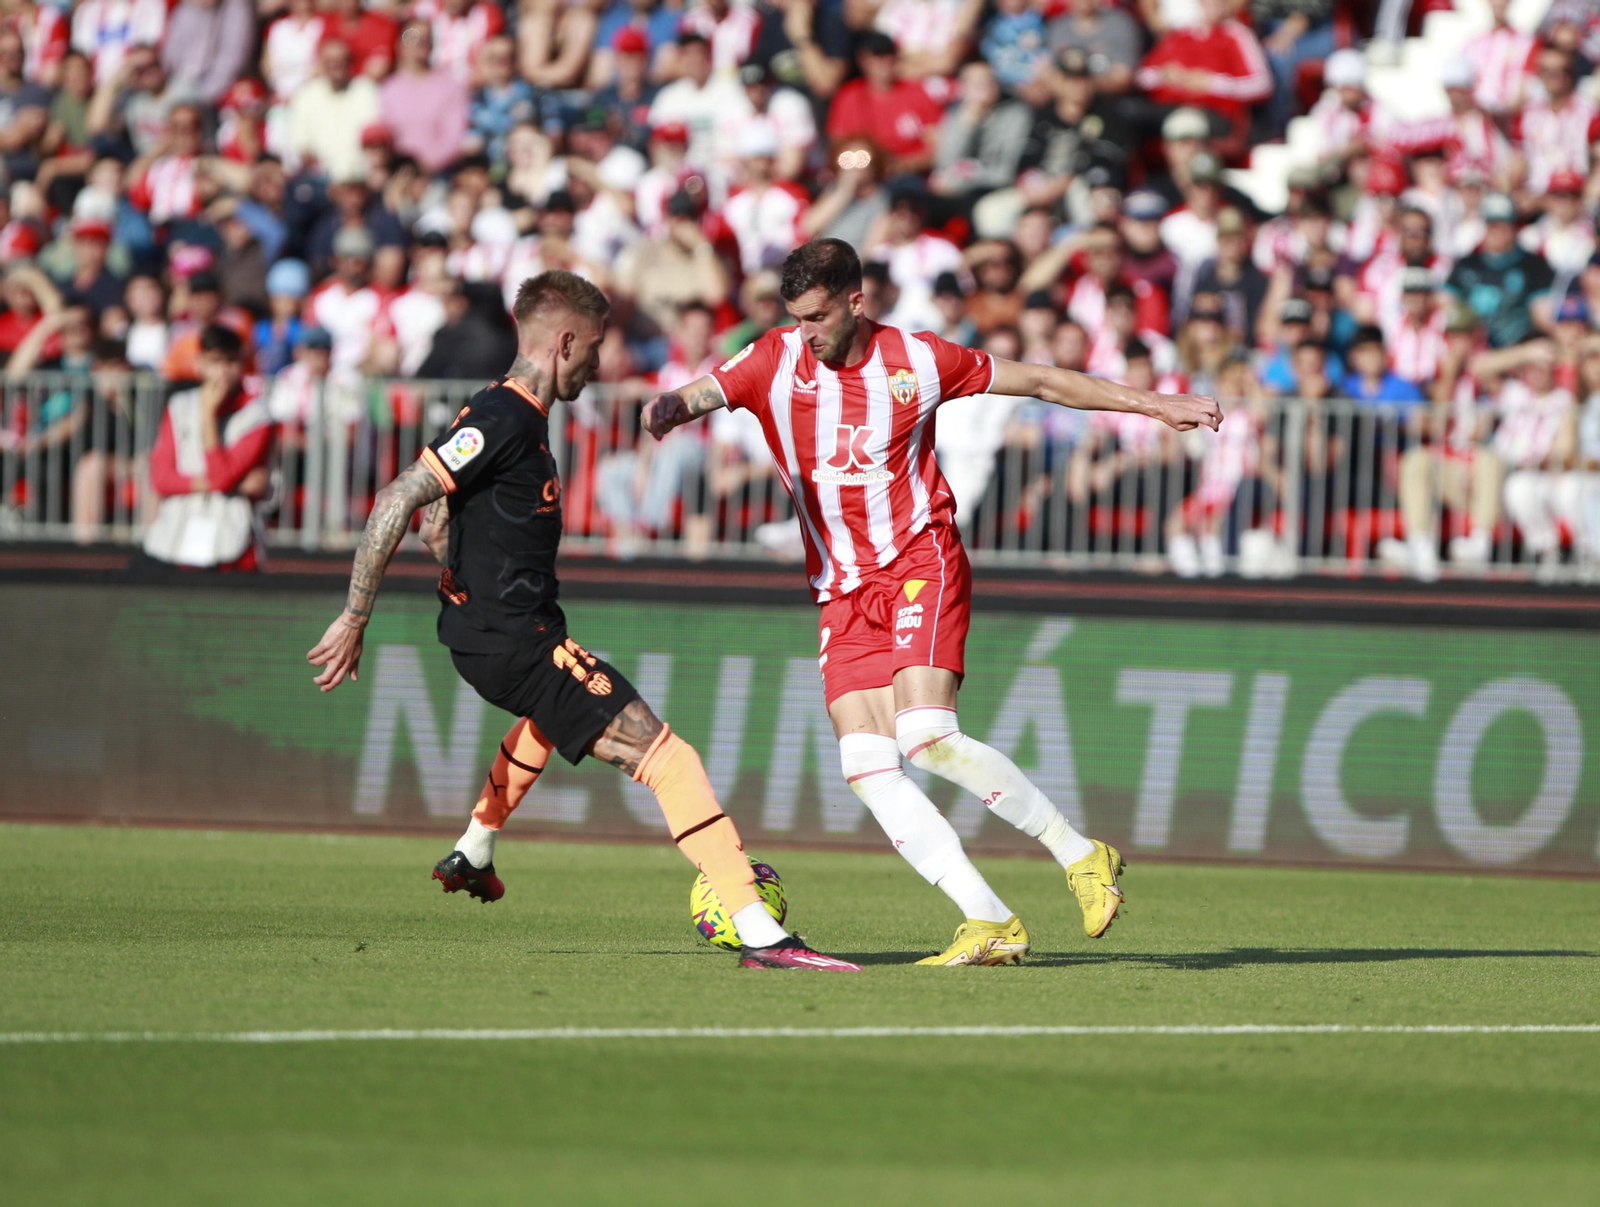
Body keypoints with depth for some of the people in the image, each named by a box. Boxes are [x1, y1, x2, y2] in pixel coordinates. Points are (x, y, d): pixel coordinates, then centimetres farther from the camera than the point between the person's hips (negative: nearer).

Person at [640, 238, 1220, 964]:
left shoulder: (916, 361, -3)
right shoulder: (774, 364, 0)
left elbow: (1041, 383, 7)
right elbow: (700, 394, -14)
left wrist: (1155, 405, 11)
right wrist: (668, 408, -39)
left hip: (920, 564, -4)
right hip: (843, 592, 4)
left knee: (928, 737, -23)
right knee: (865, 767, -10)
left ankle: (1081, 857, -7)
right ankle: (991, 925, -7)